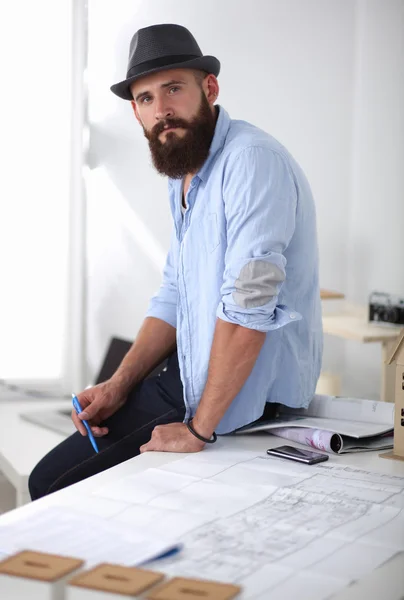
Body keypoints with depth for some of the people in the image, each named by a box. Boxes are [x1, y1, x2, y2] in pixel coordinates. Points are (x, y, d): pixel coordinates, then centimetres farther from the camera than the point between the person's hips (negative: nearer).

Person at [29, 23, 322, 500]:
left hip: (250, 394, -9)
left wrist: (198, 430, -23)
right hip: (191, 373, 9)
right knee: (48, 478, 11)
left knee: (57, 487, -9)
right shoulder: (183, 178, 12)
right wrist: (120, 384, 5)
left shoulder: (251, 161, -22)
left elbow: (248, 305, -28)